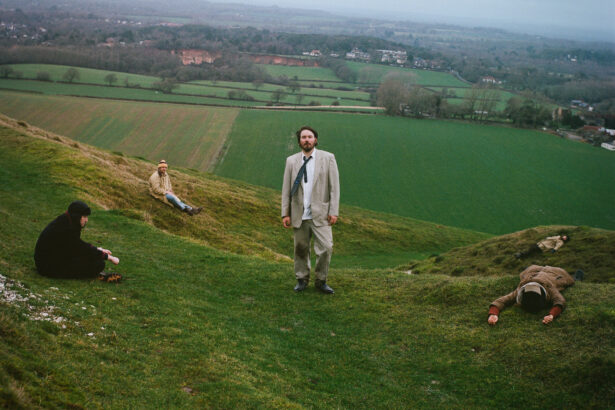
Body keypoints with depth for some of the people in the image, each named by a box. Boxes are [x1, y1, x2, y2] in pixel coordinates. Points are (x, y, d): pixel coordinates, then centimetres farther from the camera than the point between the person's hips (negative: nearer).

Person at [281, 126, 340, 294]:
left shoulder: (328, 158, 1)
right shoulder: (291, 161, 6)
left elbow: (334, 186, -1)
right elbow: (286, 189, 8)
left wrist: (334, 211, -6)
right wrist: (285, 213, 3)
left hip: (320, 214, -2)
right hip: (299, 215, 2)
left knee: (326, 247, -8)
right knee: (300, 248, 10)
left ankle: (321, 281, 10)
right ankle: (302, 279, 28)